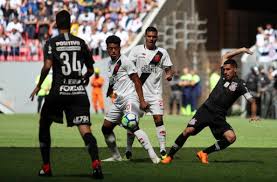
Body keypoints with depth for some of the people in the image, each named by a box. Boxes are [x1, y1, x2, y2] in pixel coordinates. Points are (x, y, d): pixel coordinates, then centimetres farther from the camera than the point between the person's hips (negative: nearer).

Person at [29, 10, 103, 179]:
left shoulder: (51, 43, 0)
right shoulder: (80, 42, 9)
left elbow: (47, 66, -15)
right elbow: (91, 69, 15)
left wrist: (38, 86, -2)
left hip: (58, 91, -1)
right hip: (79, 92, 1)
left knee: (44, 126, 19)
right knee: (85, 130, -7)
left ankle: (46, 167, 21)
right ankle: (95, 162, -32)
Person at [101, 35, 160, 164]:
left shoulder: (125, 61, -8)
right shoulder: (110, 64, 16)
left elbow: (136, 81, -11)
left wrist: (141, 100, -16)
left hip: (129, 98, -9)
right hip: (118, 101, 9)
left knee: (132, 126, -26)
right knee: (106, 128, 8)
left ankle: (153, 156, -29)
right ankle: (116, 156, 23)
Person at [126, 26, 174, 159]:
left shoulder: (162, 53, 5)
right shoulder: (137, 50, 3)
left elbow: (168, 69, 8)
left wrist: (169, 75, -14)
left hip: (155, 92, 0)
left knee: (158, 119, -8)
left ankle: (163, 149, -4)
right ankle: (128, 149, 13)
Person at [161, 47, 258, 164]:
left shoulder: (239, 84, -3)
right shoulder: (224, 76, 7)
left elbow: (252, 101, -2)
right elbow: (225, 56, 20)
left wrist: (253, 115, -16)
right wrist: (241, 50, 16)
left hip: (219, 116, -1)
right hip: (206, 110, 1)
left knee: (231, 137, -21)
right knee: (188, 130, -16)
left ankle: (204, 153, -4)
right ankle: (169, 156, -7)